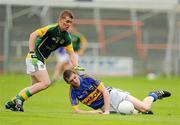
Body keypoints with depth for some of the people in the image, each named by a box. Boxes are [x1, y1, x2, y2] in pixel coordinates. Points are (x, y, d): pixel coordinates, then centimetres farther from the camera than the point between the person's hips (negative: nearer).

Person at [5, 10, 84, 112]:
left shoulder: (66, 37, 5)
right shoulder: (51, 29, -18)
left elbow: (71, 53, 8)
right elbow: (34, 35, -22)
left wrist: (76, 66, -8)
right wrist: (32, 52, -25)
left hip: (42, 60, 9)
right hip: (34, 58, -9)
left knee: (35, 86, 13)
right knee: (46, 83, -18)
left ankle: (12, 103, 20)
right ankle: (19, 99, -13)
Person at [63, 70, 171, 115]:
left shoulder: (88, 79, -18)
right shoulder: (73, 92, -9)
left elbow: (105, 91, -17)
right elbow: (76, 110, -7)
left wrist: (106, 111, -24)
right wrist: (92, 112, -24)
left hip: (112, 95, -3)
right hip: (102, 107, 3)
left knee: (145, 108, -12)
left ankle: (154, 95, 20)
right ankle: (139, 111, 20)